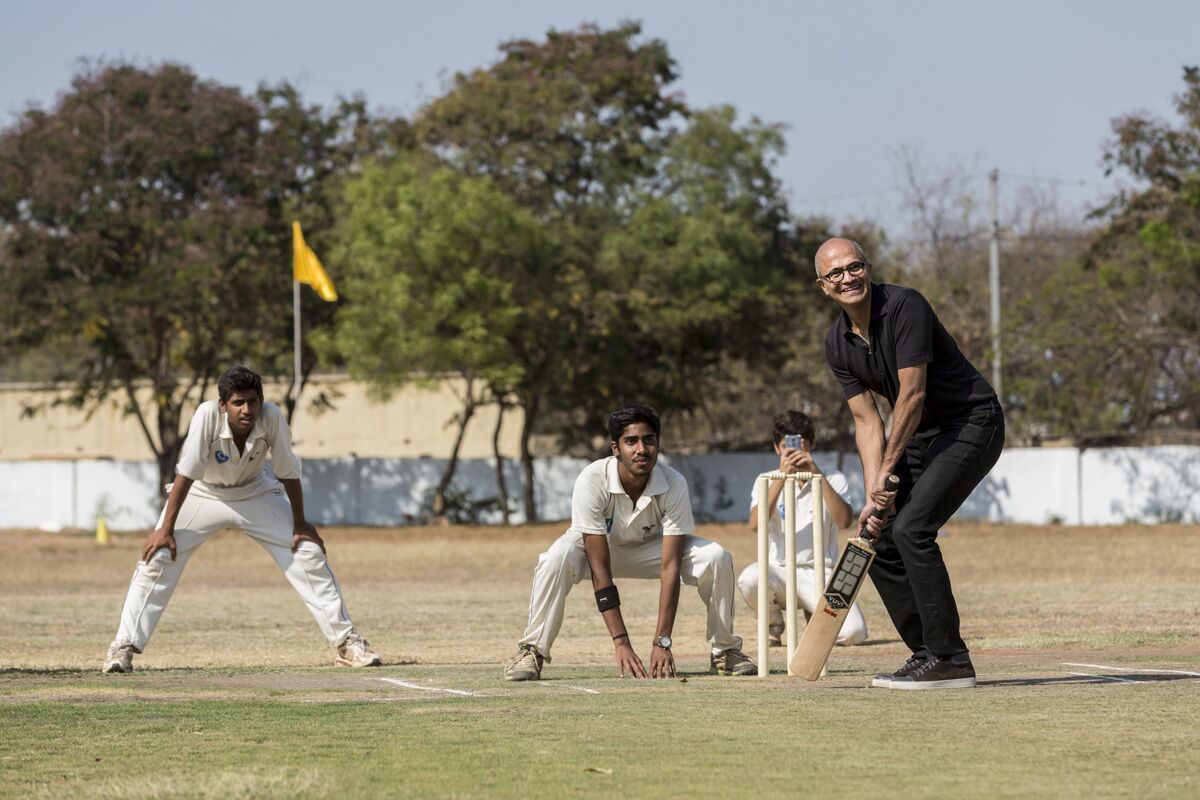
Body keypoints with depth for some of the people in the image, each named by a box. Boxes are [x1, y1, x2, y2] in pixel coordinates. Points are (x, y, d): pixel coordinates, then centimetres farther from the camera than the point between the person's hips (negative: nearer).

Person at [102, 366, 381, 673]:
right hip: (202, 495, -2)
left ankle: (347, 642, 5)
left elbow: (288, 472, -15)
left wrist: (300, 524, -8)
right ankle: (123, 647, -7)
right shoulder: (207, 415, -33)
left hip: (255, 493, 2)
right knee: (157, 559, -16)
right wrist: (166, 529, -29)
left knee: (309, 553, -6)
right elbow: (186, 474, -30)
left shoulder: (271, 418, -28)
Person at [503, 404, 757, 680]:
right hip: (596, 546, -2)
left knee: (717, 558, -21)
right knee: (557, 558, -36)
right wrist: (621, 643, -40)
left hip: (649, 546, 2)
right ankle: (531, 651, -22)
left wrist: (662, 642, -37)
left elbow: (670, 566, -30)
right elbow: (600, 569, -35)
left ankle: (725, 650, 0)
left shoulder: (673, 485, -29)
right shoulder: (592, 481, -35)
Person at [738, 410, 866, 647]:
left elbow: (845, 520, -15)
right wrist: (782, 476, -21)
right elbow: (755, 524, -14)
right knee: (750, 578, -36)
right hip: (779, 572, 0)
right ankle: (774, 623, 0)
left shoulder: (833, 480, 5)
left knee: (853, 632, -27)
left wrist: (817, 474, -20)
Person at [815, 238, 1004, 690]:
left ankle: (949, 660, -18)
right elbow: (868, 422, 2)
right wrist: (873, 495, -10)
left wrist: (888, 471, -17)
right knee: (878, 542, 4)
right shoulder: (838, 346, 2)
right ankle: (929, 654, 13)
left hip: (972, 424, -8)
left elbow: (912, 394, -22)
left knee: (910, 530, -22)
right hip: (920, 437, 8)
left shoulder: (904, 307, -21)